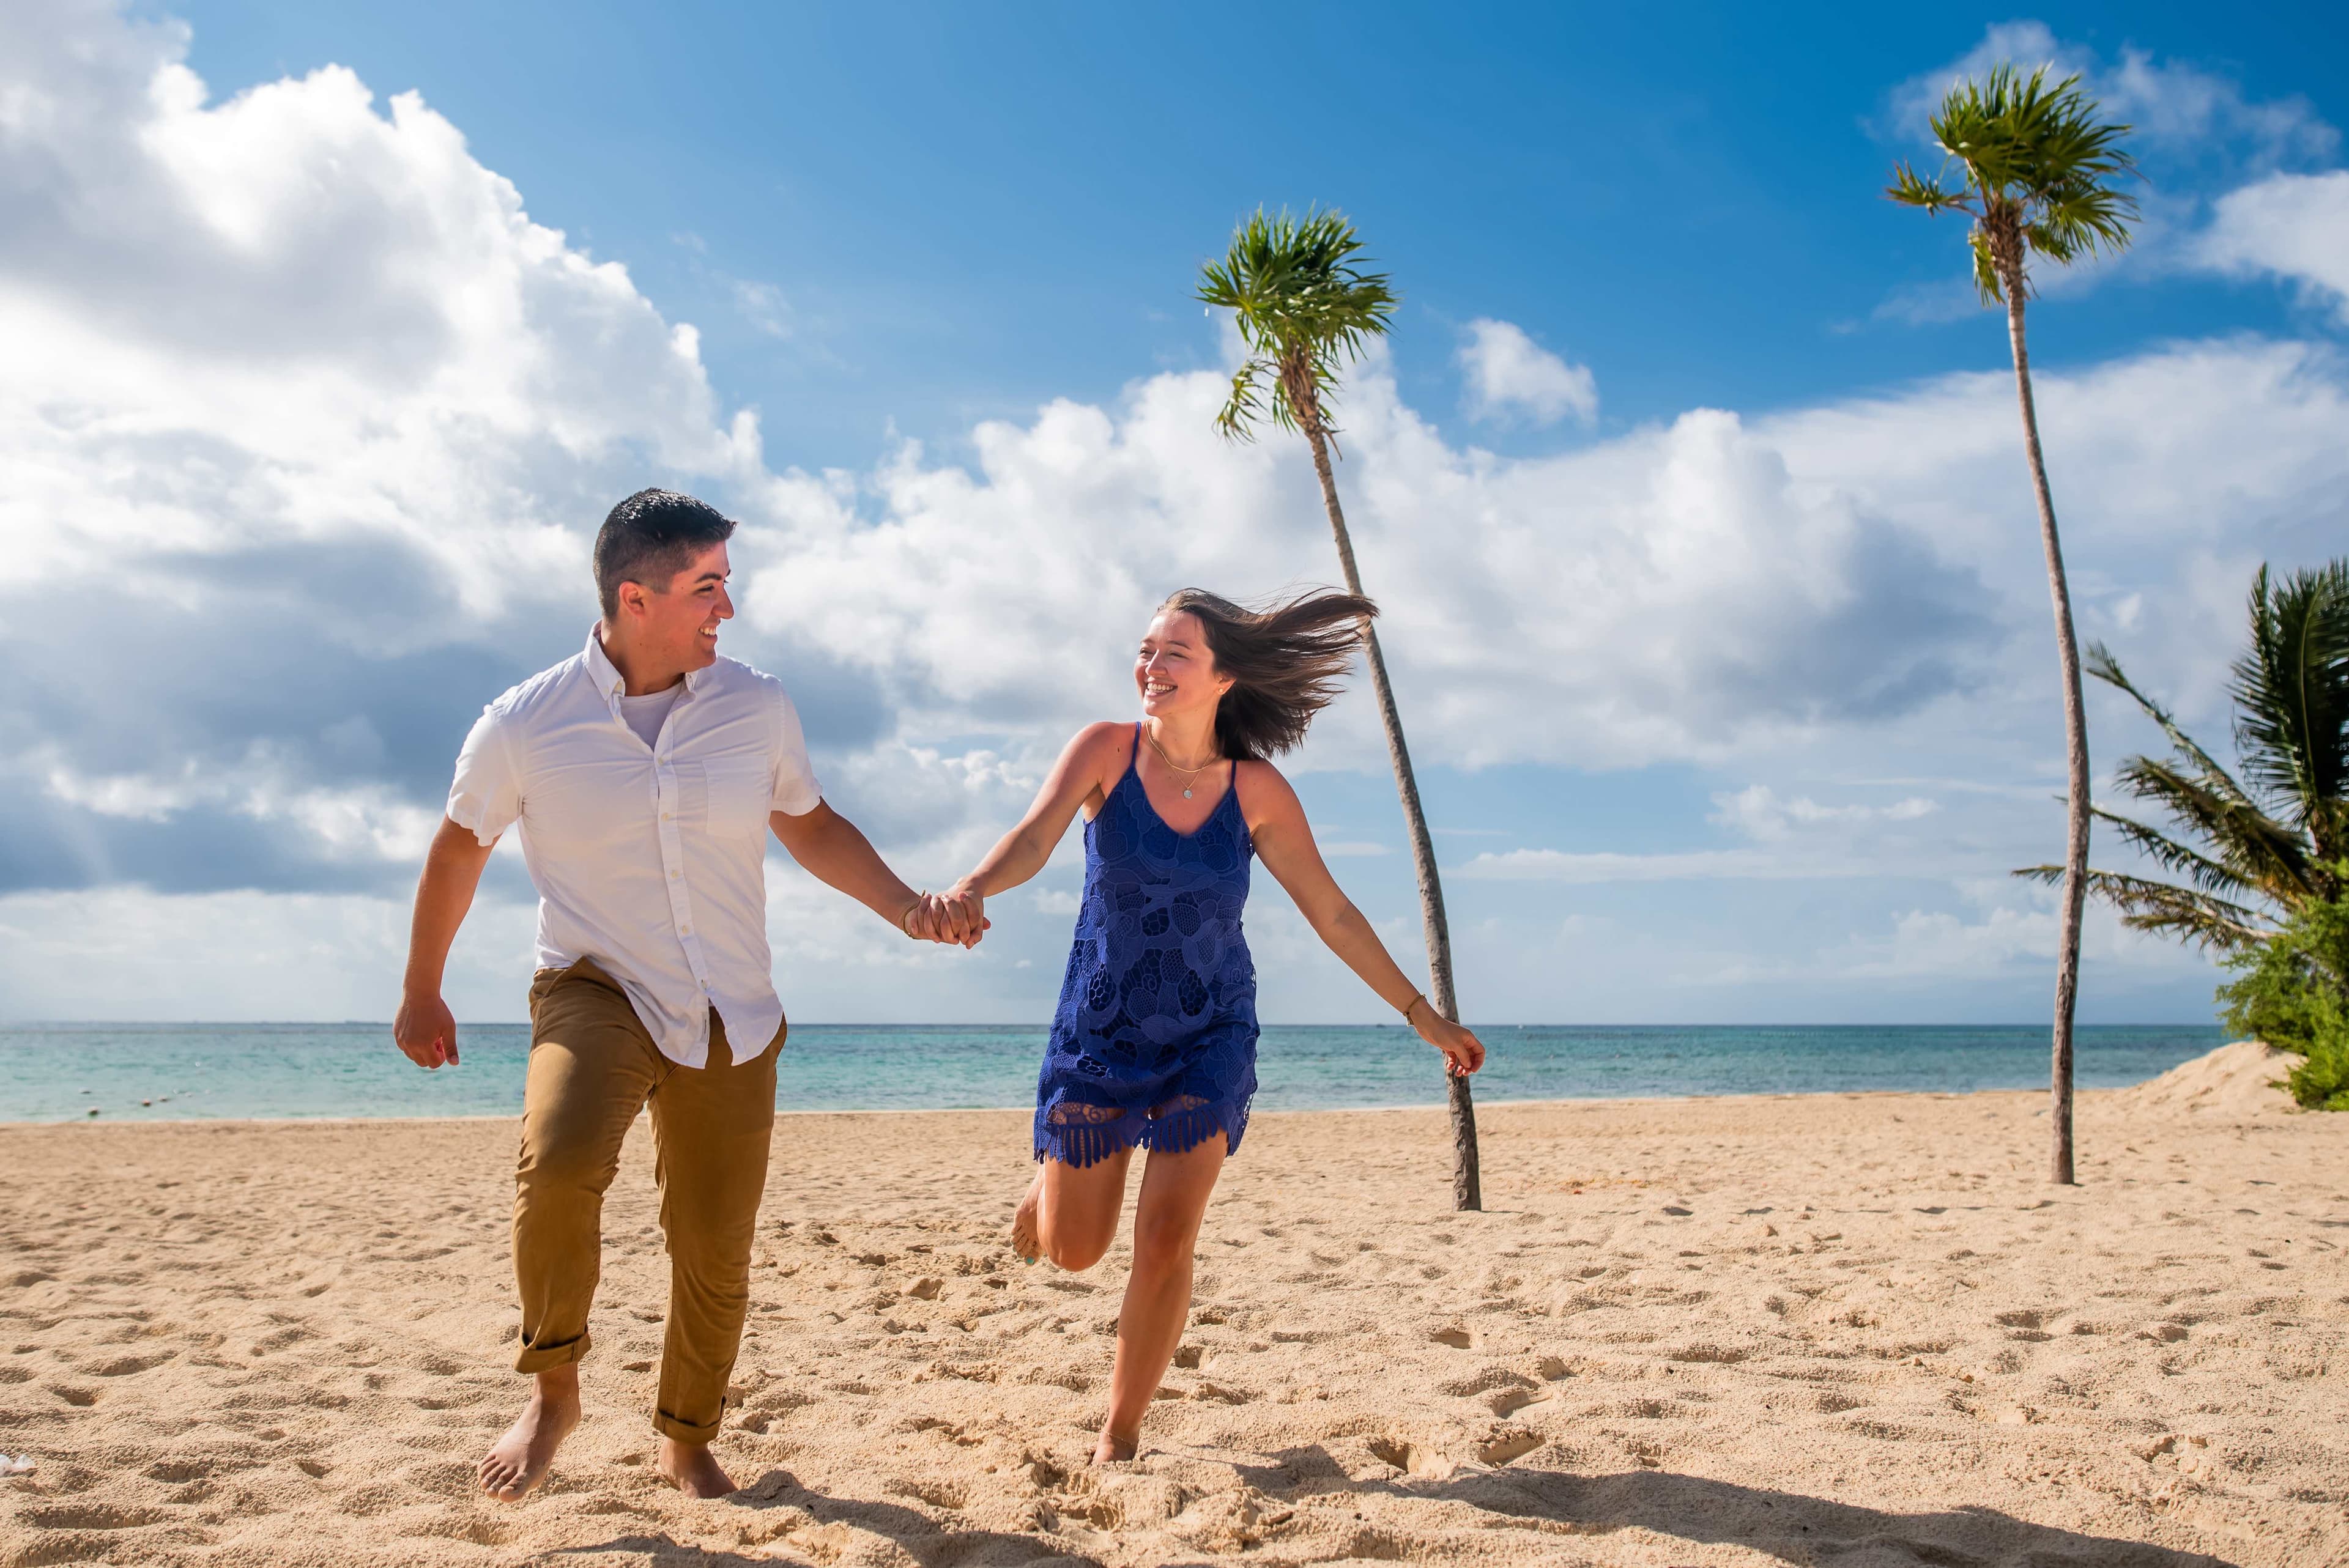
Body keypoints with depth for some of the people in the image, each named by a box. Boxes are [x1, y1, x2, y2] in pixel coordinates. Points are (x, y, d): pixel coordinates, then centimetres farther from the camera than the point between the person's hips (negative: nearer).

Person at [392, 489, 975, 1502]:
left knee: (716, 1251, 6)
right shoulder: (524, 726, -8)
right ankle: (552, 1391, -6)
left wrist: (903, 906, -4)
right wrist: (421, 993, 18)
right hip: (596, 989, -2)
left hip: (731, 1016, 3)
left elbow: (811, 826, 12)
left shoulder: (757, 706, -3)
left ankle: (687, 1443, 31)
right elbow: (459, 849, 8)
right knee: (560, 1164, -31)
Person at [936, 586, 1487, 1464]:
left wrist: (1421, 1014, 1)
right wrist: (972, 889, -50)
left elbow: (1332, 913, 0)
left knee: (1165, 1238, -9)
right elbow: (1035, 839, -27)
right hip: (1100, 1029, 0)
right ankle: (1058, 1170, 46)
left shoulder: (1257, 791, -8)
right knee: (1072, 1250, 8)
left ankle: (1121, 1435, 12)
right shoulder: (1106, 751, -11)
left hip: (1209, 1037, 0)